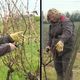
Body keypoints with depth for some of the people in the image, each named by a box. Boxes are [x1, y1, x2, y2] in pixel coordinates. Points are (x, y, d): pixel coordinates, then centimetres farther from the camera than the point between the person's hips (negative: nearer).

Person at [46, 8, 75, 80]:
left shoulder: (66, 21, -10)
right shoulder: (52, 24, 13)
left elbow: (67, 32, -28)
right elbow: (50, 36, 18)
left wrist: (61, 41, -45)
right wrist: (49, 45, 2)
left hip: (66, 48, -7)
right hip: (56, 49, 7)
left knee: (67, 68, -7)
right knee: (58, 67, 8)